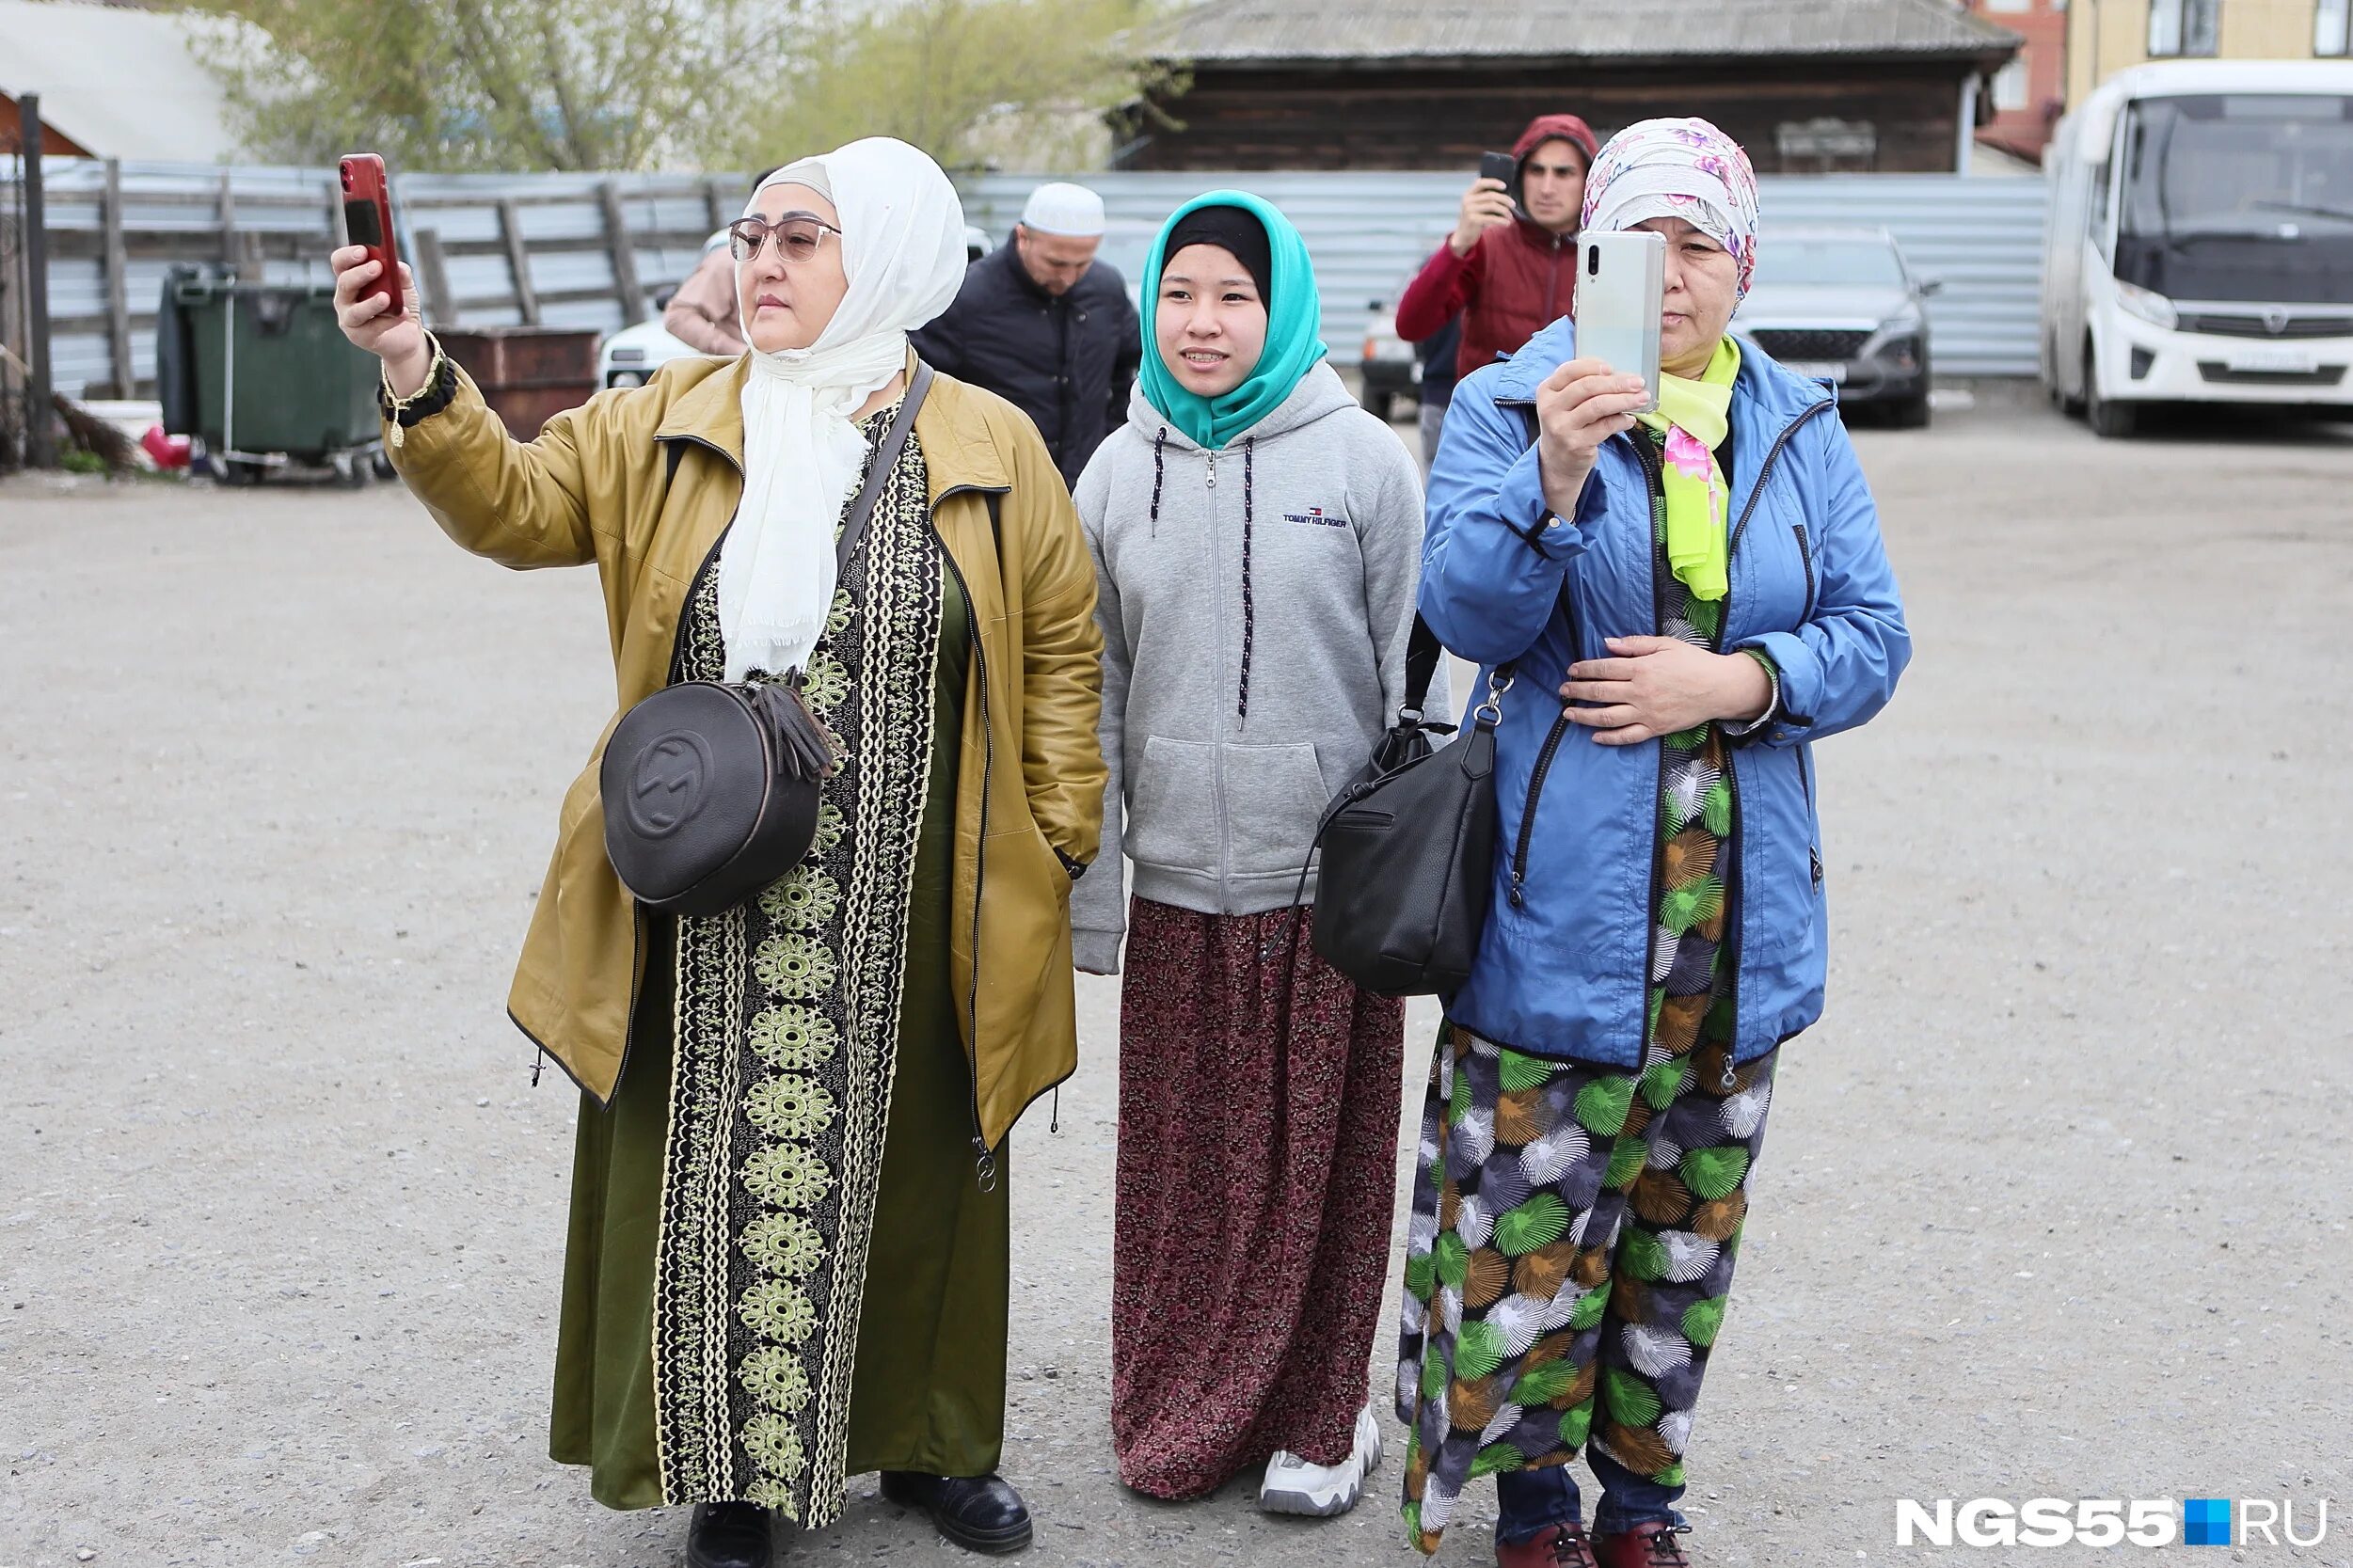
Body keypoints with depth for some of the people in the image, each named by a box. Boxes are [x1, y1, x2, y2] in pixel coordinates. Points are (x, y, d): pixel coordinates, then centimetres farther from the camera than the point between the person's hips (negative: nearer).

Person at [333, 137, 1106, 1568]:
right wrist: (419, 380, -21)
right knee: (721, 1178, 7)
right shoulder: (666, 428, 4)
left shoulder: (990, 446, 0)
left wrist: (1061, 841, 2)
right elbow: (518, 506, -4)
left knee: (915, 1176, 14)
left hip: (908, 918, 0)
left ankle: (929, 1441, 34)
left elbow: (1061, 645, 5)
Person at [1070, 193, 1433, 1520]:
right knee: (1180, 1159, 9)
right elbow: (1094, 691, 9)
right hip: (1179, 878, 3)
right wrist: (1090, 888, 7)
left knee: (1319, 1153, 6)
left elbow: (1413, 677, -1)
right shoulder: (1122, 472, 6)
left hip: (1329, 876, -3)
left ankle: (1317, 1417, 23)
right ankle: (1179, 1424, 26)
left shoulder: (1367, 461, -4)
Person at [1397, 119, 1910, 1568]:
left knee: (1688, 1215, 14)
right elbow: (1468, 613, -14)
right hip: (1558, 902, -3)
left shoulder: (1801, 427, 8)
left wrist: (1736, 681, -13)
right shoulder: (1506, 404, -2)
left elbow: (1872, 637, 5)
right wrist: (1555, 474, -29)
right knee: (1532, 1207, 0)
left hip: (1740, 907, 4)